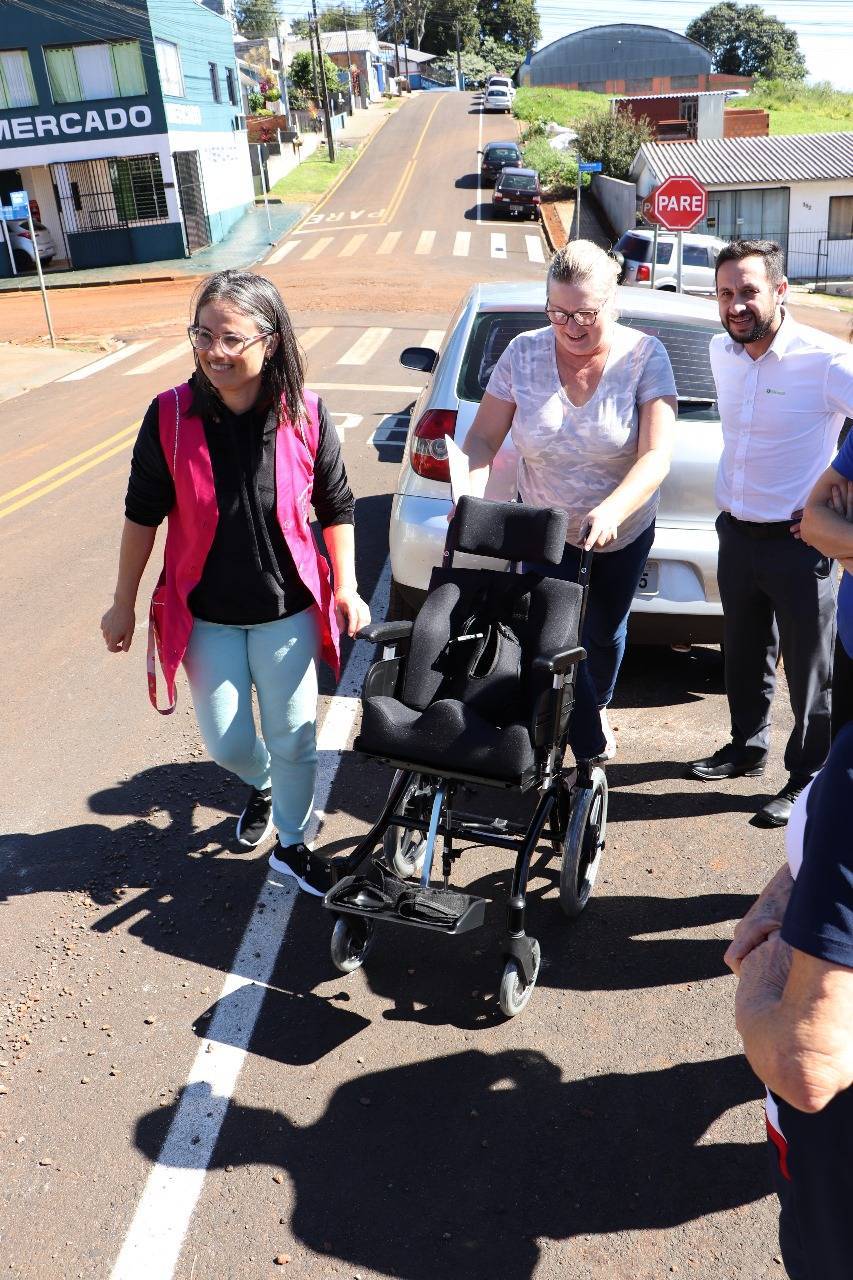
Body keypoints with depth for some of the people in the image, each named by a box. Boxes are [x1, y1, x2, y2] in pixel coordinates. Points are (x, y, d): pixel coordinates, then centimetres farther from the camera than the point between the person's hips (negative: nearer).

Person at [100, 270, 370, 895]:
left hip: (288, 610, 0)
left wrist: (346, 589, -4)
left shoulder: (306, 416, -14)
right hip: (206, 614, 1)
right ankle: (262, 785, 49)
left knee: (293, 738, 11)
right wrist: (124, 604, 2)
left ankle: (291, 844, 36)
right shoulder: (169, 416, -15)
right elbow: (143, 514, -4)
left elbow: (336, 509, -2)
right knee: (228, 743, 12)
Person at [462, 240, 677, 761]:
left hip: (625, 530, 0)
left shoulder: (645, 356, -20)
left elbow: (656, 455, -28)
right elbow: (483, 438, -13)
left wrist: (610, 512, -46)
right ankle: (592, 748, 17)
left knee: (605, 631, 22)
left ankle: (597, 706, 54)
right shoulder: (524, 353, -15)